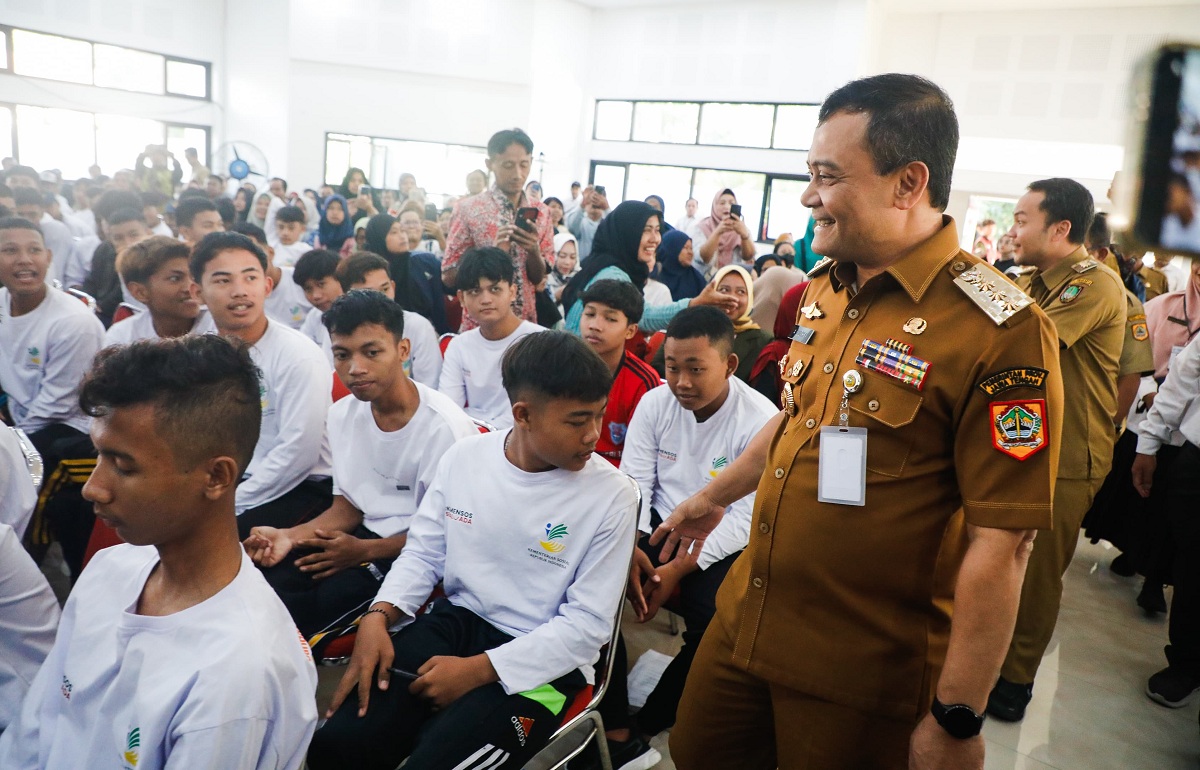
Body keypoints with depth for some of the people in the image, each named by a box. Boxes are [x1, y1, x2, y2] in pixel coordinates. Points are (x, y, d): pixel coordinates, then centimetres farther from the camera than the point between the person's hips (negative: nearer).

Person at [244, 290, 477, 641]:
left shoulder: (446, 427, -19)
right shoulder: (342, 415, 2)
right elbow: (347, 506, 11)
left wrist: (364, 551, -18)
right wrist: (291, 535, -7)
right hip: (366, 535, 6)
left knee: (331, 596, -27)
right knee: (264, 584, -16)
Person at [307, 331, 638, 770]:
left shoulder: (613, 496, -14)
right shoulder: (464, 457, -3)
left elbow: (587, 624, -12)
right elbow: (422, 553, 7)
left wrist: (477, 670, -17)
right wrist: (378, 616, -12)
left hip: (543, 661, -3)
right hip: (456, 621, 4)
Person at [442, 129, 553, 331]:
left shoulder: (540, 212, 3)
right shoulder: (469, 209, -7)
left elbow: (540, 278, 5)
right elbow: (449, 276, -7)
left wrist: (533, 251, -14)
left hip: (525, 324, 3)